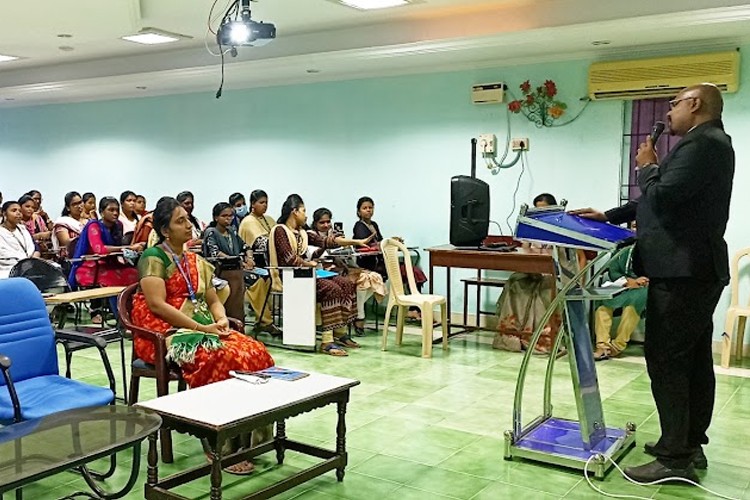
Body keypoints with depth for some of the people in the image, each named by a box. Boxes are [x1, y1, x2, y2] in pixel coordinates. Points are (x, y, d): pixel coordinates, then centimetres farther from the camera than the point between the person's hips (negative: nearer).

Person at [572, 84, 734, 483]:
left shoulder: (700, 143, -15)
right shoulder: (707, 143, 19)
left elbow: (663, 196, -23)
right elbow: (666, 198, 21)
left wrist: (647, 167, -3)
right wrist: (608, 216, 19)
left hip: (681, 271, -11)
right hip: (697, 269, 11)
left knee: (666, 362, -8)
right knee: (694, 361, 13)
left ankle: (675, 459, -3)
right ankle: (691, 444, 23)